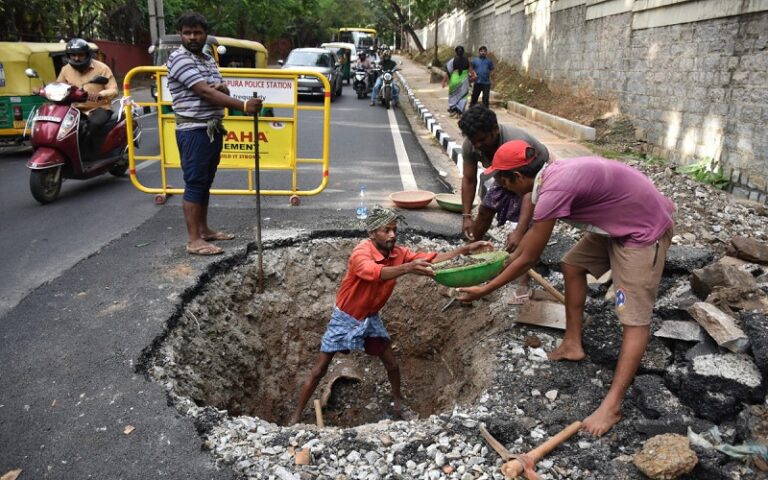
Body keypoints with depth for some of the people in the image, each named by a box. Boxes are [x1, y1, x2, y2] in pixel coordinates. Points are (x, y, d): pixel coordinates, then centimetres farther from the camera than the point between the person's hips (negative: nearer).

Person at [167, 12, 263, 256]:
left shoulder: (208, 59, 15)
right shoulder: (179, 59, -13)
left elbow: (222, 91, 15)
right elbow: (205, 92, -23)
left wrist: (222, 87, -12)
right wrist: (244, 105, -31)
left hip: (213, 129, 9)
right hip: (194, 131, -8)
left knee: (205, 182, 13)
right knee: (194, 184, -7)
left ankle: (204, 229, 23)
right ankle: (194, 240, -4)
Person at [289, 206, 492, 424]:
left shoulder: (398, 253, -12)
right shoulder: (361, 252, -32)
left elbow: (432, 260, -11)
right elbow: (374, 273, -53)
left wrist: (464, 250, -21)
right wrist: (407, 268, -69)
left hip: (370, 317, 5)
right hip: (345, 317, -5)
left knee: (391, 364, 9)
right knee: (319, 370, 2)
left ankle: (398, 400, 36)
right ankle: (296, 416, 16)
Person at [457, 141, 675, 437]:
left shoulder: (554, 190, -28)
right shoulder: (553, 176, 0)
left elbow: (528, 259, -20)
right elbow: (535, 231, 17)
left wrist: (485, 289, -9)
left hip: (645, 229, -10)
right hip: (618, 222, 10)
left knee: (635, 318, -11)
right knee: (572, 265, 18)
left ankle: (612, 404, -11)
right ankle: (573, 344, 26)